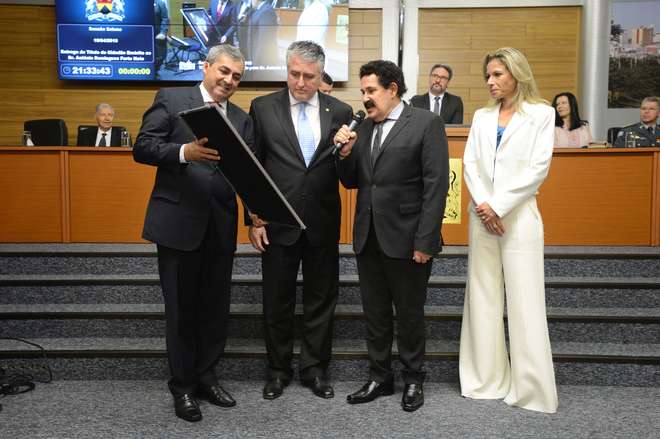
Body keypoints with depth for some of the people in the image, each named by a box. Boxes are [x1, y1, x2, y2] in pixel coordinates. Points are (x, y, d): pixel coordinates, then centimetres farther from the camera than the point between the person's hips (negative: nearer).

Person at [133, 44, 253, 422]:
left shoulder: (242, 119, 13)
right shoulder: (171, 100, 1)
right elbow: (142, 148, -7)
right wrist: (184, 152, -23)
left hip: (221, 225, 4)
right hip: (179, 221, -4)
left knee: (216, 307, 12)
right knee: (181, 307, 6)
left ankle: (206, 377, 30)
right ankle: (183, 386, 21)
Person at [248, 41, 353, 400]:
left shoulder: (340, 112, 3)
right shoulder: (263, 108, 0)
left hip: (323, 224, 1)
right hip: (277, 222, -1)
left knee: (321, 300, 11)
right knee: (277, 302, 11)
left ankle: (314, 369, 27)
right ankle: (278, 369, 28)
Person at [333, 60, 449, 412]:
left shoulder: (426, 123, -7)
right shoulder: (363, 128, 10)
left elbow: (436, 186, -12)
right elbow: (352, 182, 14)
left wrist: (424, 241, -17)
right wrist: (345, 152, -5)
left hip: (406, 239, -5)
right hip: (368, 238, 6)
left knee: (409, 314, 9)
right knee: (374, 314, 14)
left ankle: (413, 379, 27)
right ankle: (379, 378, 30)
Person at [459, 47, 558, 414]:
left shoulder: (541, 114, 2)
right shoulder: (482, 116, 14)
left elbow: (538, 167, -7)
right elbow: (470, 164, 6)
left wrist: (498, 205, -13)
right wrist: (483, 205, -10)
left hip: (518, 215, -4)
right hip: (482, 215, 4)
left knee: (524, 301, -5)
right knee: (483, 298, 5)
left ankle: (531, 387, 5)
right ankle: (487, 379, 15)